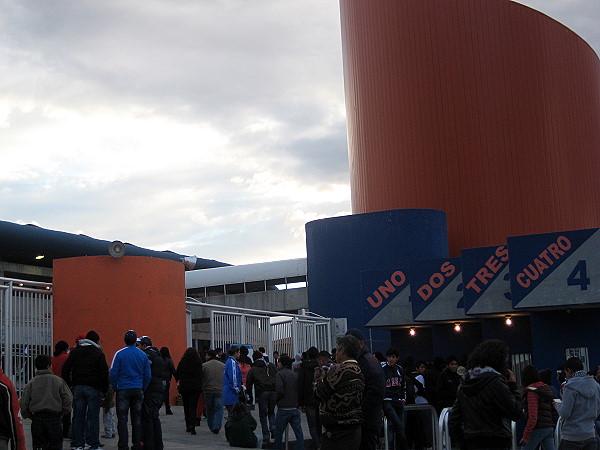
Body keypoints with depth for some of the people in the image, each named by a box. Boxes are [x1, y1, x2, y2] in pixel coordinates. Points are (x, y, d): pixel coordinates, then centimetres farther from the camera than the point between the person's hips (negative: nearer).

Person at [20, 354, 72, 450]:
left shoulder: (31, 383, 3)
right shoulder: (59, 381, -1)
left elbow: (23, 403, -3)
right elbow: (68, 400, -5)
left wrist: (29, 416, 10)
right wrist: (62, 414, 8)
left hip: (37, 420, 1)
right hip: (55, 419, -1)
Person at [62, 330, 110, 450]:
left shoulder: (75, 351, 11)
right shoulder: (98, 353, -1)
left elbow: (65, 369, 8)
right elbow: (104, 372, -6)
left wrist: (68, 385, 10)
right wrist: (105, 389, 1)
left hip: (77, 387, 4)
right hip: (93, 388, -4)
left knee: (78, 416, 6)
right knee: (93, 417, 0)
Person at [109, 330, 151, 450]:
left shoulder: (120, 354, -6)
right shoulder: (143, 355, 4)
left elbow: (113, 373, -7)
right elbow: (148, 375, 5)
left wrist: (115, 388, 4)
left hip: (123, 390, -3)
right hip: (138, 390, 3)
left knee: (122, 419, 0)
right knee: (137, 419, 9)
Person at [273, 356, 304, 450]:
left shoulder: (280, 374, -7)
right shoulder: (296, 375, 9)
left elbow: (279, 390, -18)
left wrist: (277, 400, -1)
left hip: (284, 408, -4)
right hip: (295, 408, 5)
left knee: (278, 432, 8)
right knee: (299, 433, 4)